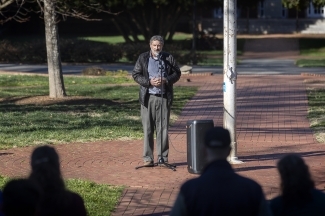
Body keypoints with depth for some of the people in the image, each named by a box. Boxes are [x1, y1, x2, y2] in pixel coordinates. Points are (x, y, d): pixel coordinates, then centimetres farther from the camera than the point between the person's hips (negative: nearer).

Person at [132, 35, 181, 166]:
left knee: (163, 129, 3)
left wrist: (166, 80, -10)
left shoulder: (169, 58, 5)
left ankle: (163, 157, 10)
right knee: (148, 129, 1)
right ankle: (147, 158, 6)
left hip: (164, 97, 0)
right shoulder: (143, 58, 4)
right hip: (148, 97, 0)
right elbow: (135, 74, 3)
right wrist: (149, 82, -11)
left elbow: (177, 73, 8)